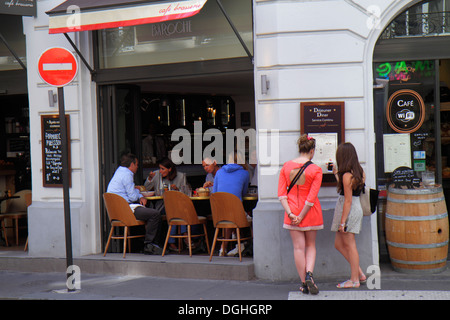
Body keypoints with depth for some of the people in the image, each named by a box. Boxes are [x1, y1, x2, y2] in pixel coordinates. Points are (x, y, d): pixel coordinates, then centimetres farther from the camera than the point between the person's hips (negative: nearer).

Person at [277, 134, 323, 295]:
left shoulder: (286, 167, -1)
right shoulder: (316, 169, -10)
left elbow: (281, 194, -4)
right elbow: (312, 197, -13)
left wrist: (290, 213, -7)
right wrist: (301, 216, -9)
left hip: (293, 210, 2)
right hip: (311, 212, -1)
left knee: (299, 247, 7)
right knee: (311, 245, 16)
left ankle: (304, 283, 11)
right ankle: (309, 274, -5)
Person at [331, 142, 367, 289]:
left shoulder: (347, 175, -19)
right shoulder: (359, 171, 8)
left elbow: (348, 201, -20)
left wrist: (342, 222, -17)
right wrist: (337, 175, 30)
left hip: (349, 211, -9)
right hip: (356, 207, 9)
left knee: (349, 245, 1)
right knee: (339, 244, 15)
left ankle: (354, 280, 10)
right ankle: (359, 273, 20)